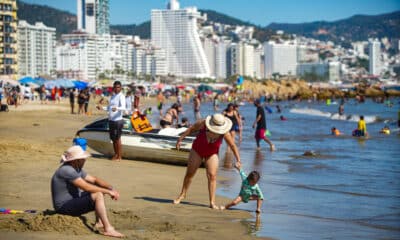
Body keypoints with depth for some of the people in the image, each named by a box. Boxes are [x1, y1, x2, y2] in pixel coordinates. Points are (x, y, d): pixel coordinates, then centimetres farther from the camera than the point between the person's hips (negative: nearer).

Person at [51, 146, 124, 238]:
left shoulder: (77, 169, 9)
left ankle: (99, 222, 11)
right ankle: (108, 229, -28)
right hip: (65, 207, -11)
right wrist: (108, 192, -20)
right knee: (98, 196, -24)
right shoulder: (67, 170, -22)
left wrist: (111, 188, -5)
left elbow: (94, 180, 11)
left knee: (99, 190, 15)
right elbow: (86, 187, -26)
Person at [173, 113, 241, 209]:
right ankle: (182, 195, 26)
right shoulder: (203, 124, -28)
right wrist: (180, 138, -7)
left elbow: (233, 146, -16)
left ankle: (212, 202, -10)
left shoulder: (224, 133, -27)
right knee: (189, 173, 7)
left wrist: (238, 161, -15)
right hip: (197, 151, 0)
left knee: (212, 176, -12)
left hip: (212, 154, 0)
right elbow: (191, 129, -10)